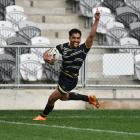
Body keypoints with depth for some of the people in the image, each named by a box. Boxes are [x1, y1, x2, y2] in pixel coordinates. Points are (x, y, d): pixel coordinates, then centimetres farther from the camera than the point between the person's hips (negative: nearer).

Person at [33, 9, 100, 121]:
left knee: (52, 98, 2)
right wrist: (47, 58, -25)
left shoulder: (83, 49, -19)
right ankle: (88, 98, 40)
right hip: (63, 76, 6)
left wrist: (96, 20, -38)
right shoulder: (63, 47, -9)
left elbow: (91, 35, -31)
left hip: (70, 81, -6)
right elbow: (47, 54, -1)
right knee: (63, 97, 30)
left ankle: (43, 116, 29)